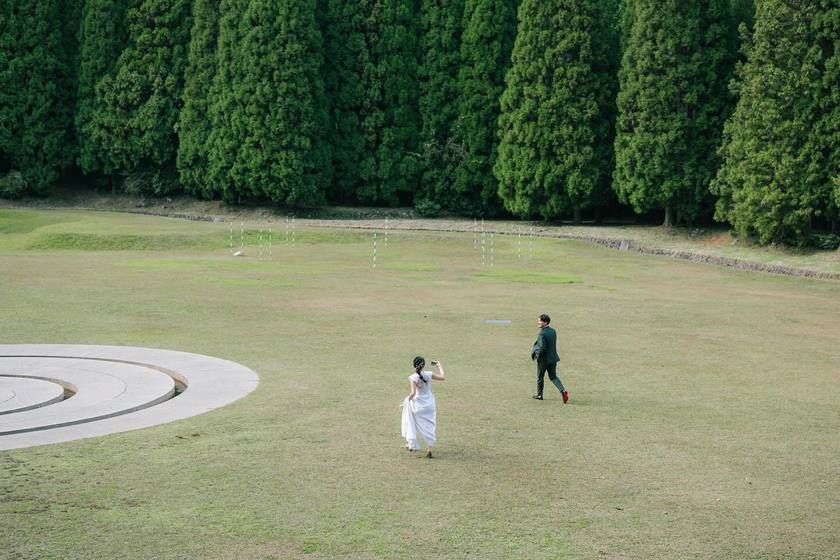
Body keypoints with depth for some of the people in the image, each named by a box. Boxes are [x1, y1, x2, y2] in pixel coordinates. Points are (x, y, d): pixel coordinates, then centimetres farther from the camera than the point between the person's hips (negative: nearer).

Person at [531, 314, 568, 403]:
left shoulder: (542, 334, -22)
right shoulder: (553, 331, 4)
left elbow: (542, 348, -27)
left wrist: (538, 356, -10)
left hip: (543, 359, -7)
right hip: (553, 358, 7)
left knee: (540, 377, 12)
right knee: (553, 377, 14)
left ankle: (539, 395, 25)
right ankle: (563, 390, -5)